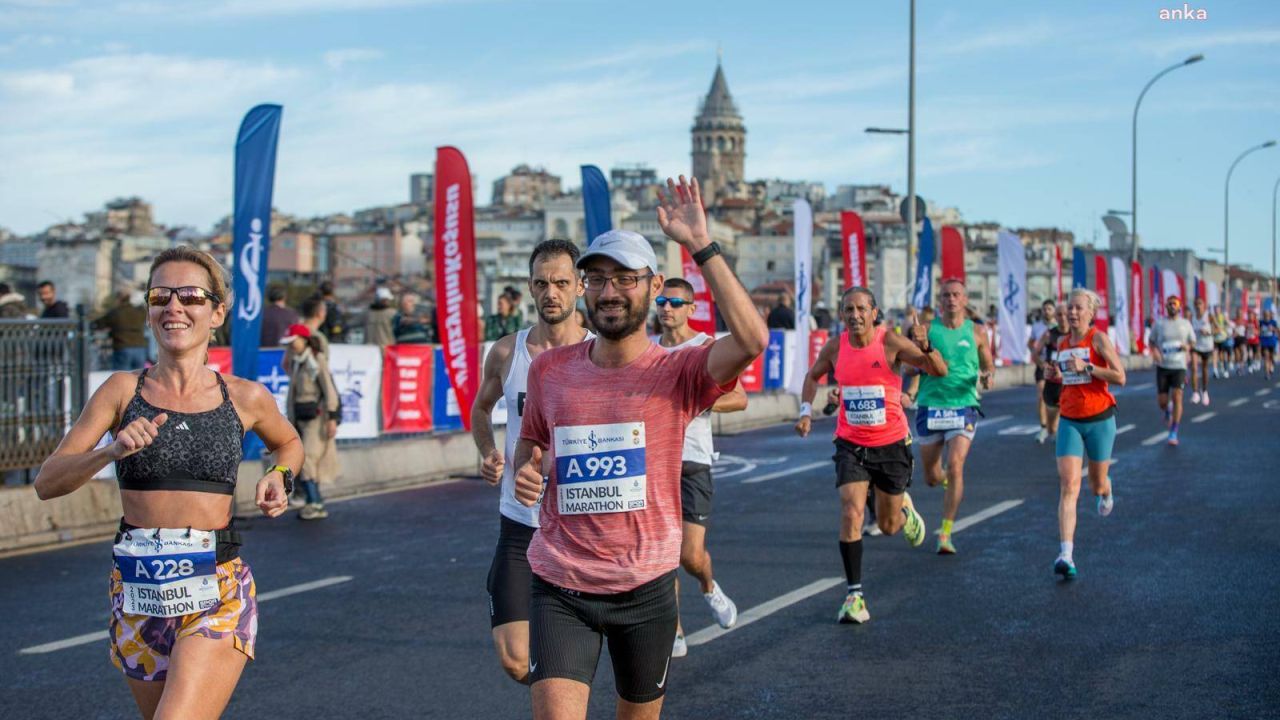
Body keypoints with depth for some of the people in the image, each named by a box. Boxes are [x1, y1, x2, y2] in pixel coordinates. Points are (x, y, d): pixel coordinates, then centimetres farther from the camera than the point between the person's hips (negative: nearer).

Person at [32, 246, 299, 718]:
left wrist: (279, 479, 3)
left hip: (217, 594, -2)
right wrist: (111, 452, -21)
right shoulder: (123, 390, 1)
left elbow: (288, 443, 24)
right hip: (137, 590, 2)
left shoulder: (246, 399, 1)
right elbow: (47, 482, -5)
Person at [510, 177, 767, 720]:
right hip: (560, 587, 1)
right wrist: (525, 470, -3)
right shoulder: (549, 370, 1)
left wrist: (699, 246, -28)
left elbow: (751, 339, -29)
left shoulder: (676, 374, -9)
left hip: (645, 587, -1)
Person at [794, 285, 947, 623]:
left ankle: (904, 511, 49)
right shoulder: (835, 347, -5)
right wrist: (806, 411, 2)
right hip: (851, 444, 1)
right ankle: (855, 595, -11)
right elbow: (813, 376, 16)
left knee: (888, 526, 11)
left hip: (891, 443, -1)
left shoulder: (891, 342, -15)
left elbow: (940, 371, -22)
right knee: (851, 514, -17)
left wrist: (925, 347, -41)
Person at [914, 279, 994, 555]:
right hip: (930, 406, 1)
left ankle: (946, 532, -9)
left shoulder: (976, 333, 6)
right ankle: (946, 480, 47)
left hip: (963, 407, -1)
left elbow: (988, 365, 17)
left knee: (955, 468, -17)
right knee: (932, 478, 8)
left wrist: (987, 376, -6)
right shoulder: (927, 329, 3)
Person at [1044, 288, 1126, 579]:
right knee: (1068, 487, -12)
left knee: (1097, 485, 14)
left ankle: (1106, 493, 55)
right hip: (1070, 421, 3)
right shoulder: (1062, 343, 8)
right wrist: (1056, 375, 2)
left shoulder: (1098, 339, -9)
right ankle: (1066, 555, -20)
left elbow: (1120, 377, -15)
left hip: (1099, 419, -3)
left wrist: (1086, 368, -22)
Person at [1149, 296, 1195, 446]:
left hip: (1179, 366, -1)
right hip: (1162, 366, 1)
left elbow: (1192, 342, 14)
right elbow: (1152, 342, 9)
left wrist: (1187, 346, -9)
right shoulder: (1159, 323, 2)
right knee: (1162, 401, 1)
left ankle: (1174, 433, -7)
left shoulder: (1185, 324, 4)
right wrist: (1154, 351, -12)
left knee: (1177, 397, -13)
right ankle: (1168, 412, 39)